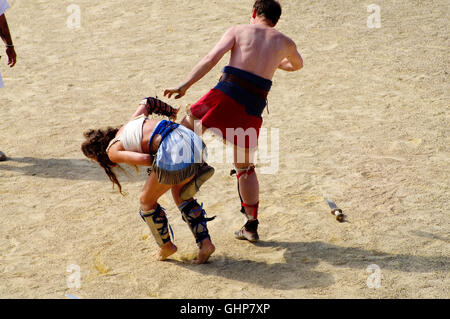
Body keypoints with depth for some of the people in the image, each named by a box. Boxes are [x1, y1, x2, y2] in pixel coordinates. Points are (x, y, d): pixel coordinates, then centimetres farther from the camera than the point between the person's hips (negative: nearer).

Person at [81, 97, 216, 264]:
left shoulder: (112, 151, 10)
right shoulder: (129, 124, 31)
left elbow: (144, 159, -5)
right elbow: (147, 102, 44)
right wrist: (173, 112, 56)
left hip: (173, 150, -8)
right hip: (193, 139, 8)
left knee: (147, 201, 19)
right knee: (180, 195, 29)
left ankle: (166, 246, 34)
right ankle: (204, 242, 18)